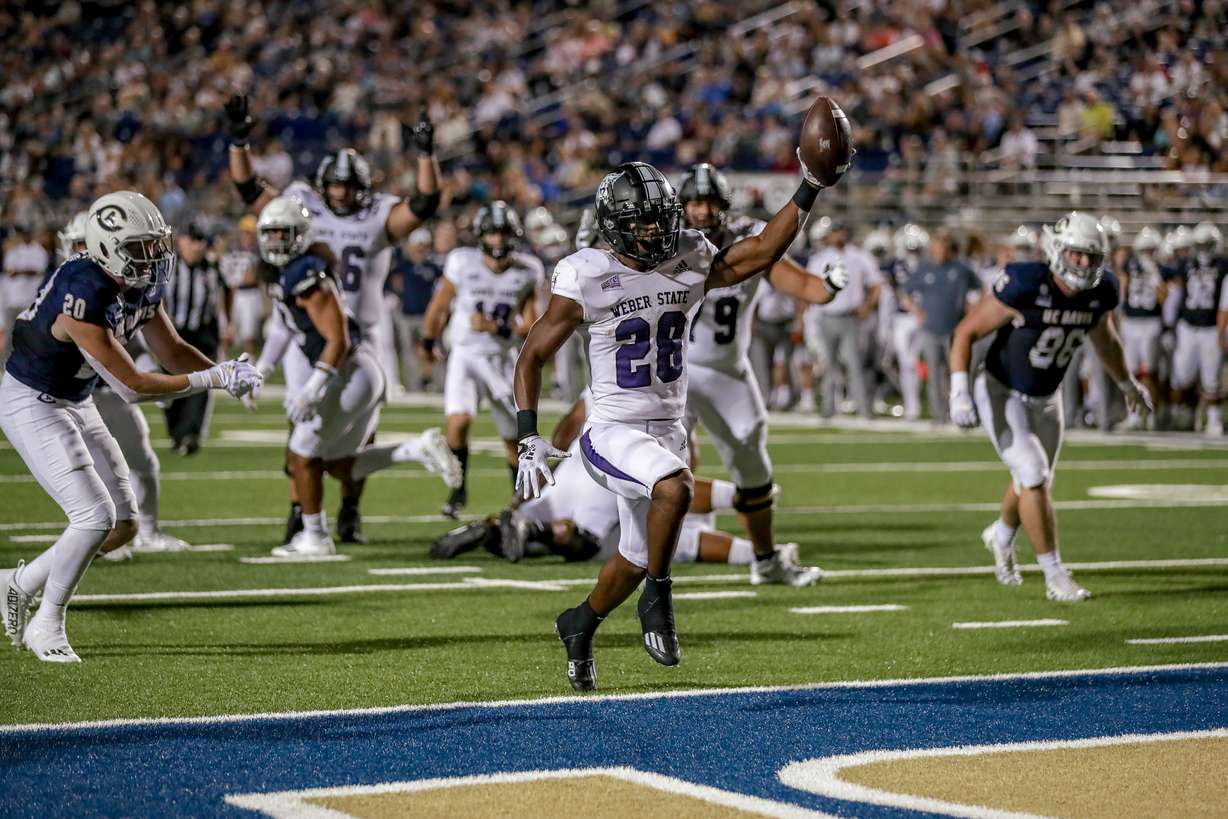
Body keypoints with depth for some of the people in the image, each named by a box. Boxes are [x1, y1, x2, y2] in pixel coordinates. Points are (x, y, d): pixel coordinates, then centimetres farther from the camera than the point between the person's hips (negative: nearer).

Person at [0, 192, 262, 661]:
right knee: (95, 517, -17)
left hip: (75, 404, 9)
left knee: (124, 525, 6)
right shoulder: (84, 299, -32)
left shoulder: (141, 287, -6)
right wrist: (212, 380, -26)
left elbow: (173, 351, 5)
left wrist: (226, 373, -13)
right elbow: (132, 387, -29)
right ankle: (47, 626, 1)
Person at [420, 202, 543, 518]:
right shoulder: (463, 263, -11)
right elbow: (439, 307, 4)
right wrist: (428, 342, 16)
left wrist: (496, 327, -20)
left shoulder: (526, 273, -6)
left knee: (514, 436, 8)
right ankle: (458, 490, -6)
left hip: (503, 359, 2)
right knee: (459, 421, -23)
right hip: (465, 355, -2)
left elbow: (530, 326, -4)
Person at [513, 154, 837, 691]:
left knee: (636, 559, 15)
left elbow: (762, 253, -4)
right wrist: (528, 439, -15)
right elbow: (532, 358, -7)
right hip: (612, 431, -6)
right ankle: (658, 602, -14)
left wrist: (808, 190, -13)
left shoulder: (688, 266, -1)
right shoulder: (586, 280, -13)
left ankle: (579, 626, 43)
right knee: (675, 487, -35)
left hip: (667, 432, 6)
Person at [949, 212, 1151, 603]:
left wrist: (1128, 384, 28)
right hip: (1002, 394, -6)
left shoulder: (1099, 293, -10)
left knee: (1034, 482, 19)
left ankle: (1001, 535, 51)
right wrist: (959, 392, -29)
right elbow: (965, 332, -20)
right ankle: (1055, 577, -6)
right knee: (1034, 478, -16)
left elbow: (1105, 339, 13)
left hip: (1045, 399, 6)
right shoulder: (1025, 287, -29)